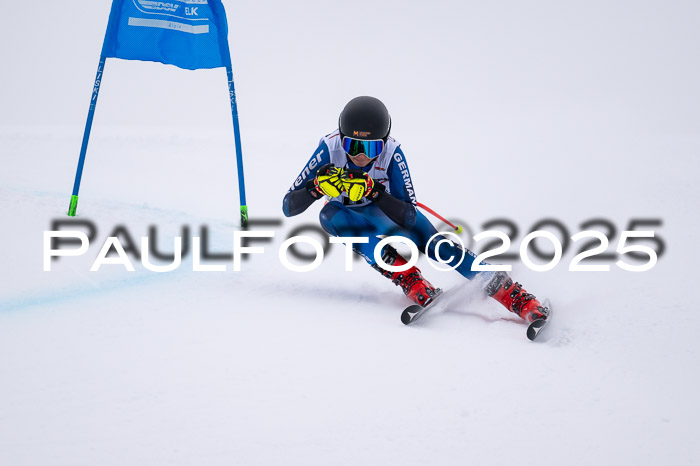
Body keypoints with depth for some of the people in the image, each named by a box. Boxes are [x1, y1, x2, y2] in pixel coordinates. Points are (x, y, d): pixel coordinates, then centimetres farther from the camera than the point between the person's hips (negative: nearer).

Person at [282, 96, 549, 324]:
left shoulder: (392, 153, -29)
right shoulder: (330, 149, -30)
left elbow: (409, 216, -31)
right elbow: (289, 207, -27)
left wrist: (374, 191, -47)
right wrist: (317, 186, -48)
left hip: (388, 210, -1)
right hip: (348, 219, 1)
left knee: (437, 246, -26)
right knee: (329, 213, -35)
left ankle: (522, 301, -26)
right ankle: (414, 285, -39)